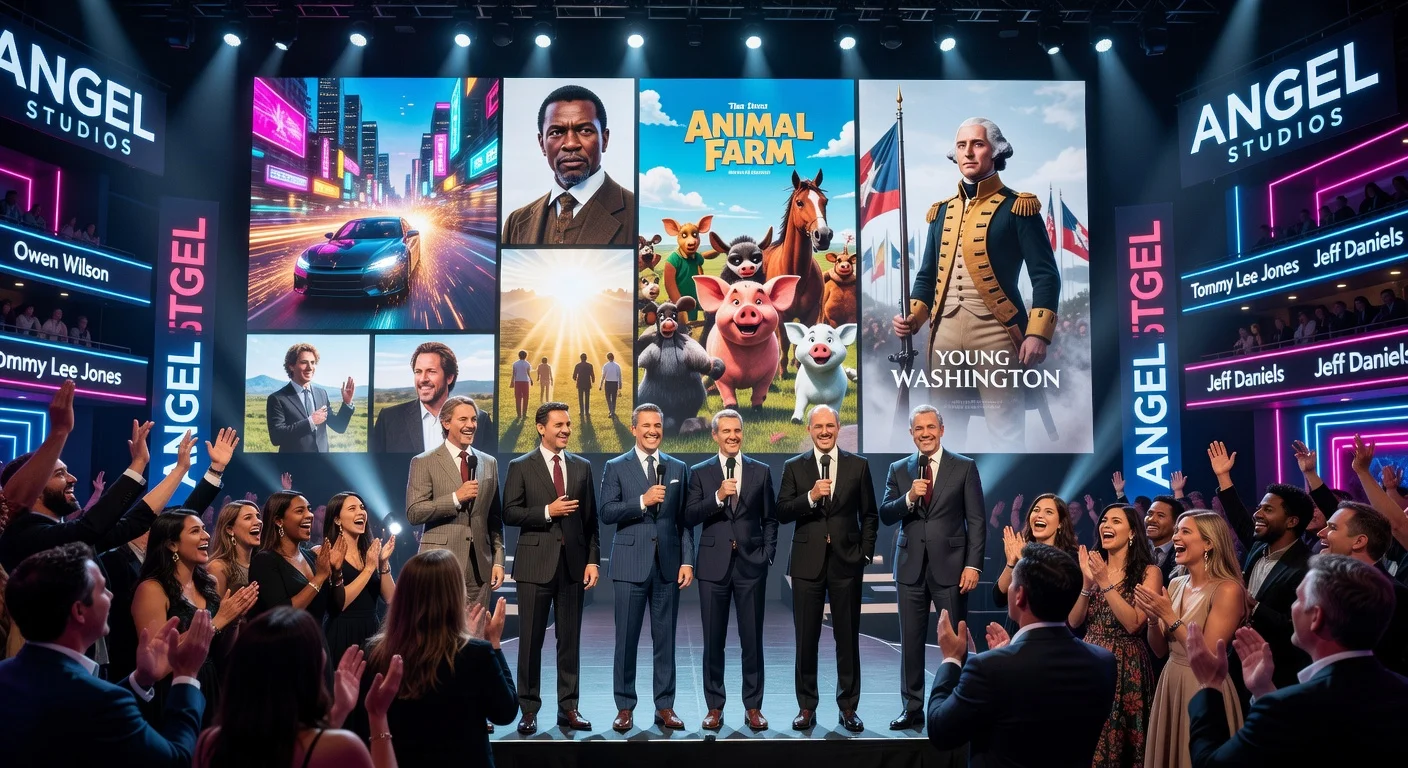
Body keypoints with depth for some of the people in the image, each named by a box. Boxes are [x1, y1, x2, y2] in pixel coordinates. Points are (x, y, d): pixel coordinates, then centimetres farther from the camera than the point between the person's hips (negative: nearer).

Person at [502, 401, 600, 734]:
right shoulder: (521, 467, 2)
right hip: (536, 563, -2)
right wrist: (547, 512, -15)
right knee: (531, 640, 3)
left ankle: (568, 708, 17)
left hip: (573, 563, 3)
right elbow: (509, 513, -4)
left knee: (570, 640, 8)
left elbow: (590, 518, 9)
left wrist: (593, 560, 2)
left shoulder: (582, 466, 10)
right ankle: (529, 710, 14)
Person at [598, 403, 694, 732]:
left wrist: (687, 561, 1)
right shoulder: (616, 467, 3)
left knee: (665, 639, 7)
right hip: (631, 564, -2)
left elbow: (685, 519, 8)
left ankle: (665, 706, 16)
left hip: (668, 564, 2)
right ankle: (625, 707, 15)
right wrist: (643, 501, -18)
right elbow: (607, 513, -6)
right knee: (626, 639, 4)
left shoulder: (678, 468, 10)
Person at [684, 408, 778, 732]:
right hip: (714, 565, 0)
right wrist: (718, 496, -18)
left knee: (752, 639, 5)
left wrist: (768, 554, 0)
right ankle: (714, 706, 19)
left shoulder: (761, 471, 7)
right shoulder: (700, 472, 4)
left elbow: (770, 519, 10)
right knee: (713, 640, 7)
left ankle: (753, 706, 17)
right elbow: (690, 517, -5)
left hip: (751, 564, 0)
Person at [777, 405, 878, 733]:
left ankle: (848, 706, 19)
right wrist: (810, 497, -17)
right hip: (807, 562, 0)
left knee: (847, 638, 7)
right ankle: (807, 706, 18)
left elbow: (869, 515, 8)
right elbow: (782, 513, -2)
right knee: (806, 638, 6)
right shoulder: (794, 467, 5)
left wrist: (865, 554, 0)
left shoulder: (858, 465, 5)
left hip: (847, 562, 0)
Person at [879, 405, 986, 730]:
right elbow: (885, 515, 3)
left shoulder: (964, 467, 1)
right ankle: (912, 708, 18)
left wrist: (973, 565, -9)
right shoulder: (898, 470, 8)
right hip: (911, 566, 3)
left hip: (950, 566, -3)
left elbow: (976, 521, -2)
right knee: (910, 641, 8)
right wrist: (909, 498, -15)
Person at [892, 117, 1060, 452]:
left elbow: (1045, 274, -5)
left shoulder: (1016, 207, 0)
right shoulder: (942, 211, 16)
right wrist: (913, 317, 3)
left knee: (1006, 433, -2)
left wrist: (1037, 333, -15)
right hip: (944, 333, 5)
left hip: (996, 331, -5)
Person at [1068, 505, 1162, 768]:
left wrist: (1106, 582, -19)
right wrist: (1088, 583, -12)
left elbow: (1133, 624, -18)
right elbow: (1073, 622, 0)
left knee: (1120, 742, 6)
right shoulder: (1093, 565, 7)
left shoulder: (1148, 572, -6)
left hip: (1126, 667, -4)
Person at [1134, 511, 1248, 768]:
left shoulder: (1227, 589, -15)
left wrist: (1169, 616, -20)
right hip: (1169, 684, 7)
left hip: (1203, 691, -7)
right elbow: (1160, 650, 7)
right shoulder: (1176, 584, 5)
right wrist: (1153, 618, -10)